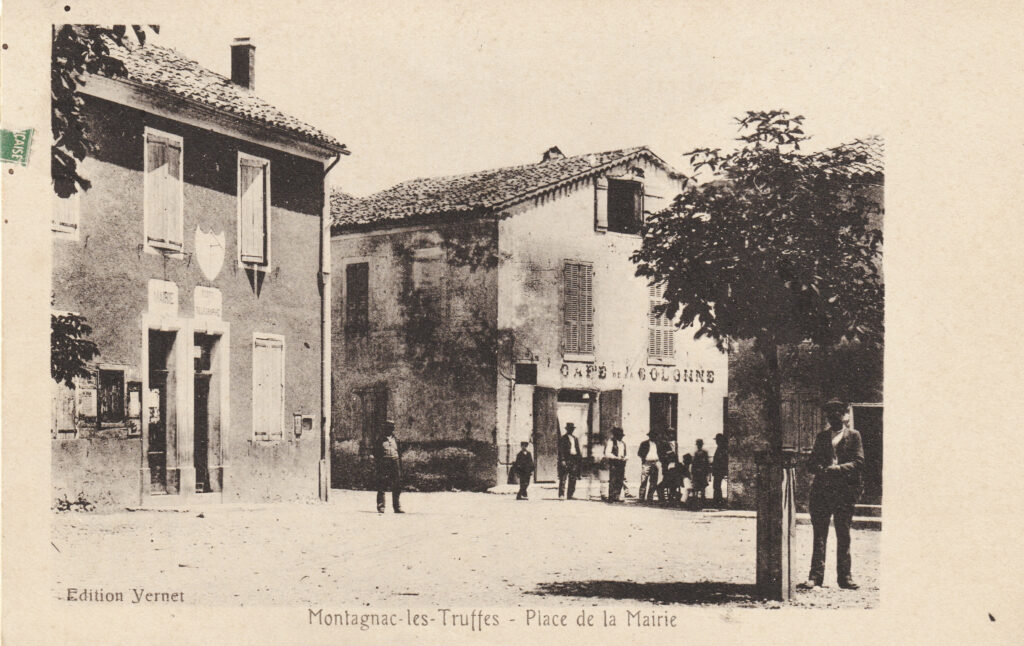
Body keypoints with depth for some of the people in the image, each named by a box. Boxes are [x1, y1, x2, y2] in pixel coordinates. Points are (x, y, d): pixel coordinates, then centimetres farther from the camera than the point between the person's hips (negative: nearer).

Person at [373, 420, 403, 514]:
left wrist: (400, 468, 13)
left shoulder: (395, 440, 16)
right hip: (383, 466, -4)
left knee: (397, 488, 4)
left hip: (395, 466, 4)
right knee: (381, 488, -4)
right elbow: (375, 454, 1)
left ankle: (396, 507, 11)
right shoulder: (379, 441, 4)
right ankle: (380, 507, 0)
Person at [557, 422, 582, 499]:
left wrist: (580, 458, 11)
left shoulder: (575, 439, 21)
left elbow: (578, 450, 22)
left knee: (573, 479, 4)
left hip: (574, 460, 7)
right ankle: (561, 495, -10)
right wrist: (562, 460, -16)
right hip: (566, 460, -6)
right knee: (563, 478, -9)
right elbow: (561, 450, -7)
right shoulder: (563, 439, 0)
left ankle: (570, 495, 8)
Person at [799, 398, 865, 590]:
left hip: (844, 490, -3)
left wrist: (836, 469, -17)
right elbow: (811, 464, 13)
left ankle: (844, 576, 8)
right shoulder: (822, 437, 17)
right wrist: (822, 469, -10)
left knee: (843, 535, 2)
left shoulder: (853, 436, 7)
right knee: (819, 534, 1)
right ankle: (815, 575, 2)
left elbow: (859, 462, -3)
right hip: (821, 490, 3)